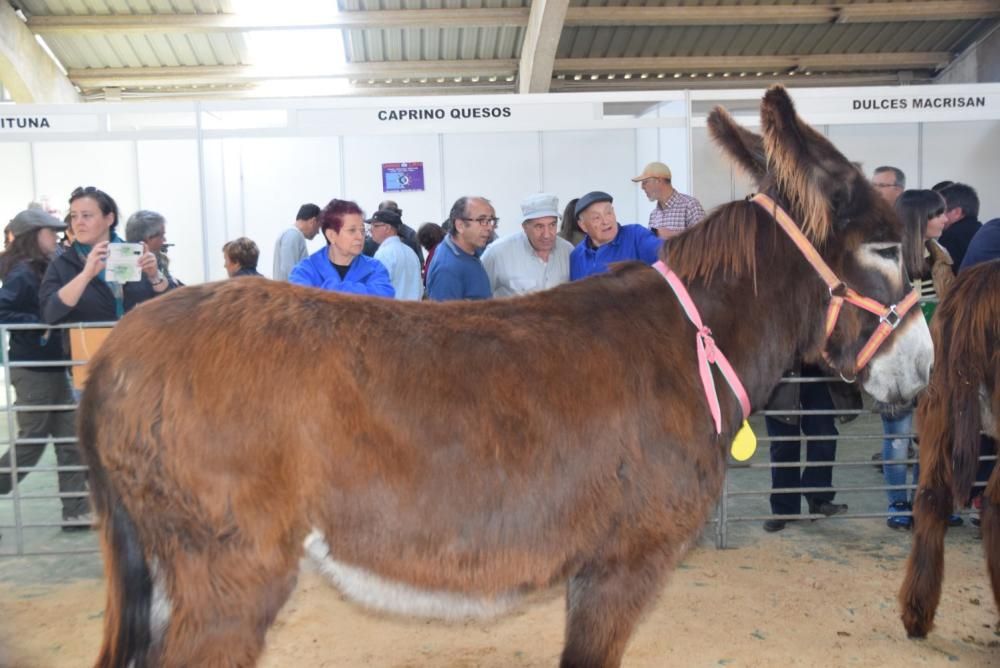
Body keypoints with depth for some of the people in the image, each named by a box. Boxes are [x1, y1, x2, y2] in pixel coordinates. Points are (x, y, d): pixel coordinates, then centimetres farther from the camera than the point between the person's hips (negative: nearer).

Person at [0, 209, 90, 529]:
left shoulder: (45, 270, 12)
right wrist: (40, 326, -24)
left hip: (52, 367, 9)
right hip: (32, 370, -9)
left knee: (70, 439, 7)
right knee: (30, 443, 0)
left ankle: (76, 510, 12)